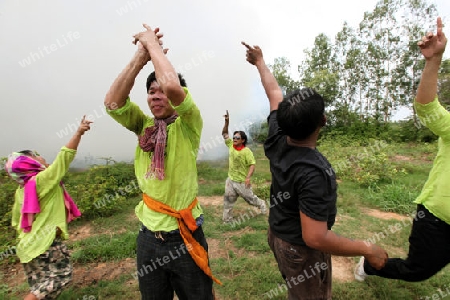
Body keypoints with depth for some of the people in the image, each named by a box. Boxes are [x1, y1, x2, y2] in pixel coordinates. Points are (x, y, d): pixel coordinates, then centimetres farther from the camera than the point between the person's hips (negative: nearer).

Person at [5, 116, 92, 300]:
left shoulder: (21, 190, 6)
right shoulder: (43, 180, -17)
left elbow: (16, 220, 14)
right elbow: (65, 156, -23)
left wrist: (24, 237, 25)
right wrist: (79, 132, -23)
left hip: (30, 244, 9)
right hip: (47, 243, -9)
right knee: (61, 276, 3)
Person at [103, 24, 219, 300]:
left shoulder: (188, 127, -12)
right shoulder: (144, 127, 2)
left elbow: (172, 85, -29)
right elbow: (113, 102, -12)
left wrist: (152, 42, -12)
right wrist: (141, 56, -13)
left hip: (184, 237, -4)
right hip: (149, 237, 5)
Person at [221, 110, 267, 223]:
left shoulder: (246, 151, -18)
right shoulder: (231, 145, -1)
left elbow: (252, 164, -20)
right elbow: (224, 133, 5)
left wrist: (248, 177, -31)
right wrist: (227, 122, -9)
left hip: (242, 181, -5)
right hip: (231, 179, 5)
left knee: (250, 198, 14)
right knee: (228, 199, 6)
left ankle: (261, 204, 44)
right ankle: (227, 219, 20)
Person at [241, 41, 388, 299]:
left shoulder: (277, 140, -16)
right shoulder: (313, 172, -35)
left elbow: (274, 93, -1)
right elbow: (315, 238, -31)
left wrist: (260, 61, 15)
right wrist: (368, 250, -18)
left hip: (278, 235, 7)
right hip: (302, 249, -6)